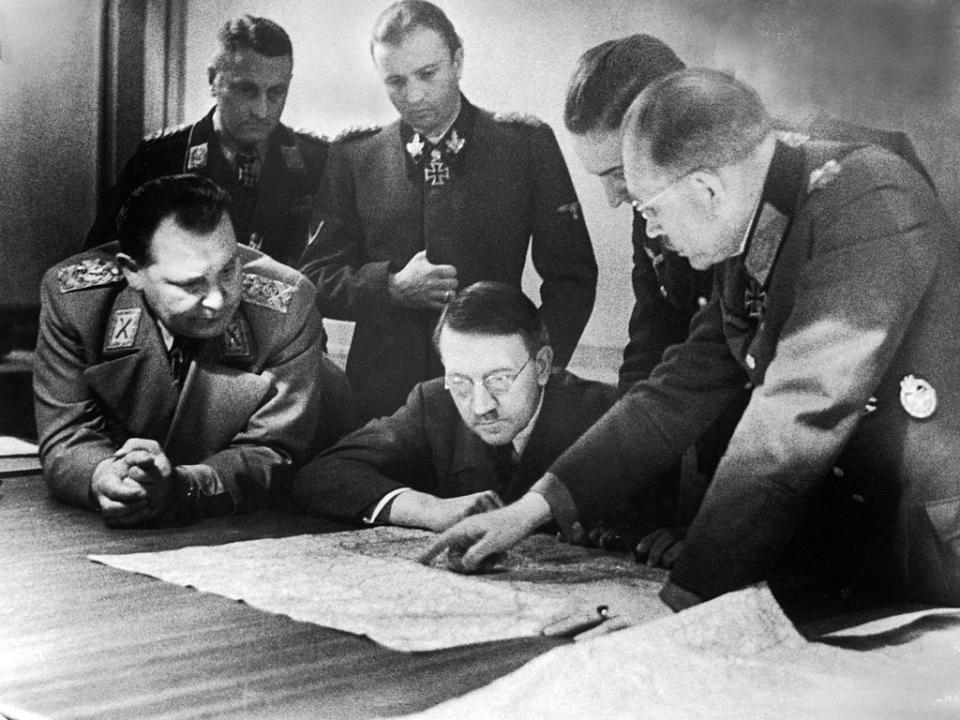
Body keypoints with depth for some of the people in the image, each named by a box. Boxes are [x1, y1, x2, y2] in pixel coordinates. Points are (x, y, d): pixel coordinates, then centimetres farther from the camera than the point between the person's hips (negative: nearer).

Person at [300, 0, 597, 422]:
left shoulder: (527, 145, 2)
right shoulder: (353, 158, 5)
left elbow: (573, 278, 3)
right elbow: (314, 279, 7)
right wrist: (392, 287, -12)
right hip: (381, 398, 1)